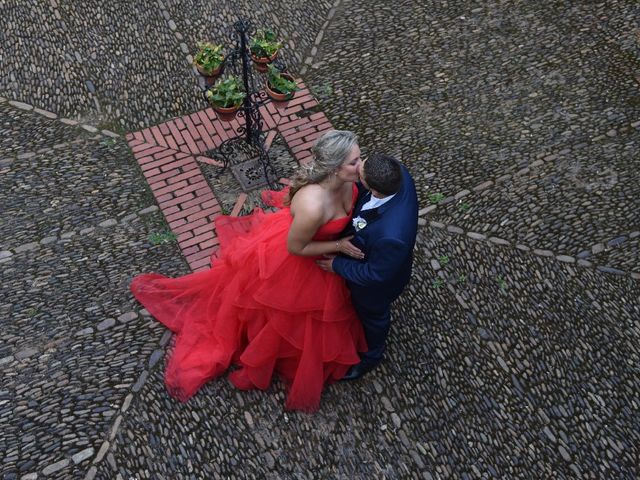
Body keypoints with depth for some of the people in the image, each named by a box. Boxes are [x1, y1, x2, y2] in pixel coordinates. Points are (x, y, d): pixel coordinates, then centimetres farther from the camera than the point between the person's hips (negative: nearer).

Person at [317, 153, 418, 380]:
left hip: (374, 284, -5)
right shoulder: (397, 173, -31)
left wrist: (337, 265, -17)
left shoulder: (392, 236, -50)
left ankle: (370, 355, 61)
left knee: (372, 314, 28)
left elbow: (374, 274, -29)